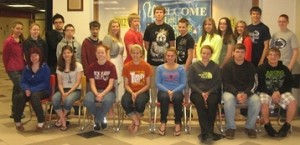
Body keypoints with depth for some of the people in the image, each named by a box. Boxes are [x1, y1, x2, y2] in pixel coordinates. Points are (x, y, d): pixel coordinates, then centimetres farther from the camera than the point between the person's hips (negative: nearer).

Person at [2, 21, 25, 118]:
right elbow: (5, 56, -4)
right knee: (21, 89, -12)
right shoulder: (8, 41, -11)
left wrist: (24, 65, 5)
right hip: (13, 69, -7)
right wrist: (7, 68, 4)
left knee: (17, 89, 15)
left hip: (21, 68, 7)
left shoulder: (22, 41, 8)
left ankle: (14, 111, 27)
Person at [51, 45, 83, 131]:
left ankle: (61, 118, -7)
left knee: (68, 100, -37)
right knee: (54, 98, -30)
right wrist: (62, 93, -15)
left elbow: (78, 83, -7)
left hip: (75, 90, -3)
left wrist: (68, 93, -19)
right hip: (63, 89, 3)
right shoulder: (59, 67, 11)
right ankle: (64, 121, -15)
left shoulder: (78, 65, -1)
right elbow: (60, 83, 5)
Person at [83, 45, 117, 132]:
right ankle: (101, 119, -2)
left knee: (107, 101, -38)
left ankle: (97, 120, -8)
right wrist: (97, 94, -22)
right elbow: (92, 84, -3)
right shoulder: (92, 67, 3)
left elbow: (111, 84, -8)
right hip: (95, 90, 2)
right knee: (87, 101, -32)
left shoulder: (111, 66, -3)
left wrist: (102, 94, -23)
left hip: (108, 90, -2)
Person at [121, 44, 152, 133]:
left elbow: (148, 85, -1)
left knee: (139, 102, -36)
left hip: (143, 91, -1)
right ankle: (137, 122, -9)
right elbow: (126, 84, 3)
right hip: (130, 91, 2)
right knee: (124, 102, -33)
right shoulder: (126, 66, 2)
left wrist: (137, 93, -15)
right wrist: (132, 93, -17)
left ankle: (135, 121, -4)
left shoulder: (146, 66, -2)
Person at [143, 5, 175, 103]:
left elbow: (172, 44, 8)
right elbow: (146, 44, 5)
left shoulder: (169, 28, 2)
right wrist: (152, 53, 5)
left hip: (165, 60, 1)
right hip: (152, 60, 0)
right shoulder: (149, 28, 0)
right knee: (153, 84, 8)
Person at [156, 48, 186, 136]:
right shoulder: (160, 68, 8)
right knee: (164, 97, -36)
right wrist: (167, 91, -16)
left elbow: (183, 84, -1)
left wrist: (173, 91, -16)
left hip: (177, 91, 0)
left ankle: (178, 123, -17)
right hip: (163, 91, 0)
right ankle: (163, 122, -20)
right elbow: (158, 83, 1)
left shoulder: (181, 68, 7)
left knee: (177, 97, -36)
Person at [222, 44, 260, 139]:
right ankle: (230, 127, -19)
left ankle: (250, 127, -8)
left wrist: (246, 94, -21)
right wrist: (237, 94, -25)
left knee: (256, 101, -28)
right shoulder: (227, 66, 0)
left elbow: (254, 83, -2)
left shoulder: (250, 67, 6)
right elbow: (226, 84, -8)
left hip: (247, 92, 2)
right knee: (228, 99, -35)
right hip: (231, 91, -2)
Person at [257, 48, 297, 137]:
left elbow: (289, 84, 6)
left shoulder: (284, 69, 6)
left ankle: (286, 126, -9)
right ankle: (267, 126, -12)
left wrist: (279, 92, -12)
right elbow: (259, 85, -6)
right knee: (264, 104, -35)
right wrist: (271, 93, -17)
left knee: (293, 102, -25)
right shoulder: (261, 68, -3)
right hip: (266, 92, -3)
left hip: (282, 92, 3)